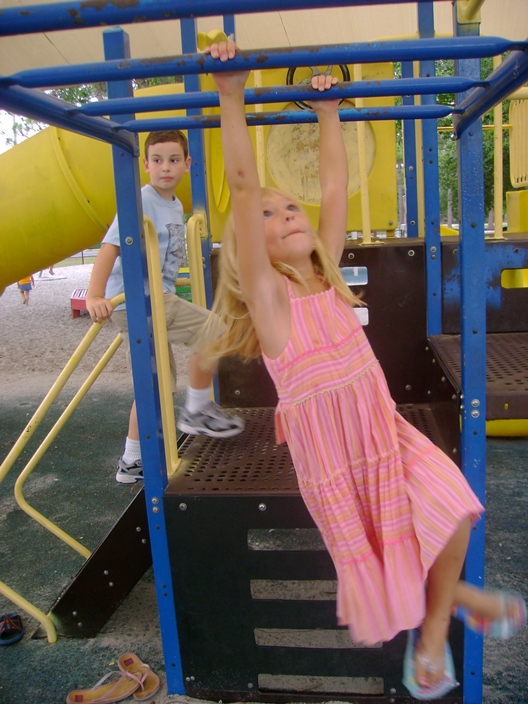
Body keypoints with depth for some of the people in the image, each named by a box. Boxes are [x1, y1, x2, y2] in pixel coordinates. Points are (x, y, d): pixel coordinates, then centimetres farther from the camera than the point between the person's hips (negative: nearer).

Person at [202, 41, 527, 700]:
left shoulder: (327, 272, 6)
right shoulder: (265, 292, -9)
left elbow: (334, 185, 9)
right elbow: (243, 185, -17)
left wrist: (327, 114, 14)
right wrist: (231, 98, -19)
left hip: (385, 428, 4)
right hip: (327, 448, -4)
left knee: (452, 507, -12)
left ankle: (434, 630, 13)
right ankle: (457, 596, 35)